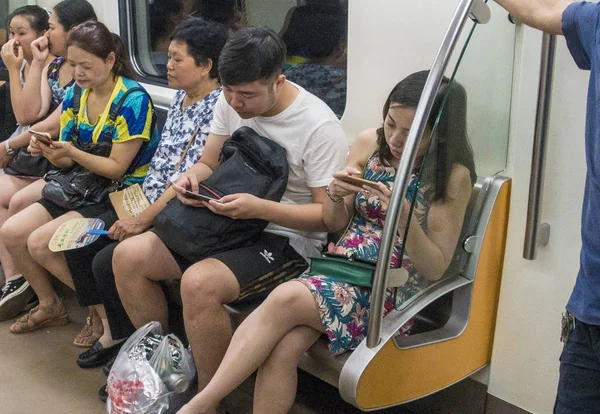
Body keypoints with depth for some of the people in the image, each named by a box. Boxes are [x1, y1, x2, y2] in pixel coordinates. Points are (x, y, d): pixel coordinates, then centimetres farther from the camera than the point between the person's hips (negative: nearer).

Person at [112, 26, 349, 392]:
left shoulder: (320, 128, -19)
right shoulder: (230, 102, 0)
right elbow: (208, 164, 12)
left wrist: (259, 208, -29)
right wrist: (192, 178, -13)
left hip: (290, 239, -7)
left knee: (199, 282, -33)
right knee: (128, 256, -5)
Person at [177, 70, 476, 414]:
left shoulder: (453, 176, -9)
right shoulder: (369, 144, 3)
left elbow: (435, 269, -10)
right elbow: (335, 224, 11)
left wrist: (404, 213, -26)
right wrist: (336, 195, -13)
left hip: (391, 289, -4)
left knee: (285, 300, -29)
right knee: (282, 348, -27)